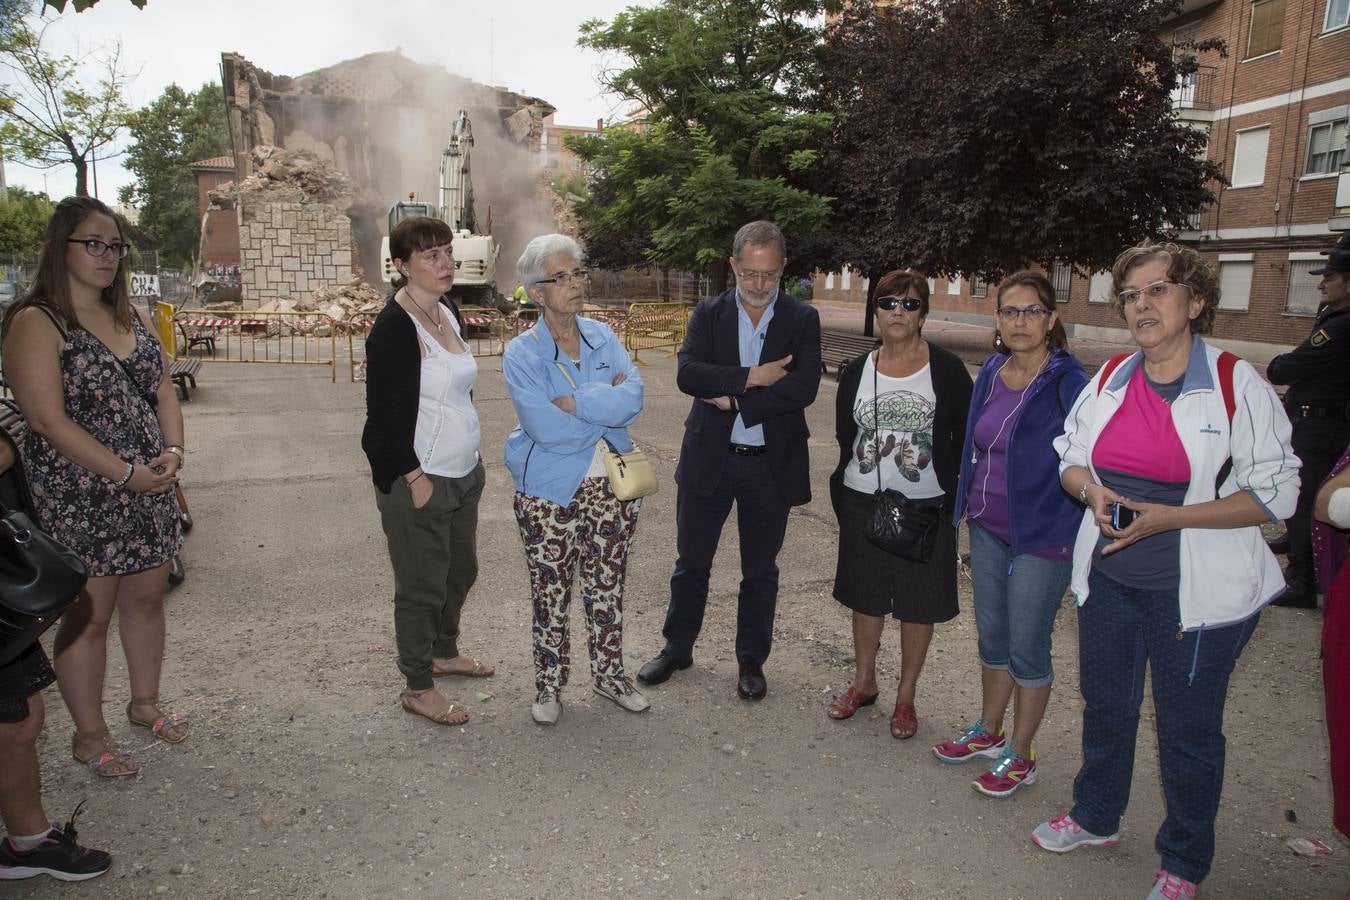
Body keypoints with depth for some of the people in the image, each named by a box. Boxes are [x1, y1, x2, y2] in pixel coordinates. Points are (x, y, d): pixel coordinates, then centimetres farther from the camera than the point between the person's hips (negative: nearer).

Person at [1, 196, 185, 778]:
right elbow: (49, 419, -18)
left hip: (149, 488, 6)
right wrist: (126, 473, -19)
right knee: (88, 616, 6)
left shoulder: (128, 316, 10)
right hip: (79, 498, -6)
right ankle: (89, 736, 23)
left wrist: (173, 451, -6)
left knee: (146, 598, 16)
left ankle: (145, 702, 36)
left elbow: (162, 387, 11)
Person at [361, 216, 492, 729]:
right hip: (418, 481, -8)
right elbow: (384, 415, -20)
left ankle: (443, 652, 45)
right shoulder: (394, 327, -18)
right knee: (423, 586, 6)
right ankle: (417, 688, 24)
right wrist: (415, 479, -18)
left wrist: (470, 461, 15)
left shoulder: (448, 313, 8)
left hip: (463, 473, 9)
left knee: (461, 571, 22)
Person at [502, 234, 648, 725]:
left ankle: (609, 674, 33)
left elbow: (634, 397, -12)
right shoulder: (521, 353, -10)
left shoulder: (604, 337, 3)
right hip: (549, 492, -3)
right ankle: (549, 684, 27)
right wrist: (606, 406, -12)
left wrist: (574, 402, -21)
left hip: (609, 487, 4)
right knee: (551, 593, 9)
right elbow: (545, 427, -22)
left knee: (607, 588, 15)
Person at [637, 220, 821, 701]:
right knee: (691, 564, 13)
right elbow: (688, 373, -15)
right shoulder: (708, 314, 1)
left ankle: (751, 659, 31)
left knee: (760, 571, 13)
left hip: (771, 464, -1)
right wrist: (752, 377, -22)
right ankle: (677, 648, 33)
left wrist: (733, 399, -18)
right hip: (708, 461, 1)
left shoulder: (802, 320, -2)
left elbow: (804, 387, -17)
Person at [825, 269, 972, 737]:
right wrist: (842, 496, 5)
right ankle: (864, 682, 34)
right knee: (865, 597, 15)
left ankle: (905, 697, 25)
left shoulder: (947, 370, -6)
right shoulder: (856, 372, 2)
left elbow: (964, 438, -2)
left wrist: (954, 496, -8)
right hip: (864, 504, 3)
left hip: (927, 507, -2)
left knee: (918, 605, 8)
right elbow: (845, 439, 8)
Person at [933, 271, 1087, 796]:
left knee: (1027, 646, 6)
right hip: (988, 529, 7)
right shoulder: (991, 373, 4)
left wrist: (1083, 540, -15)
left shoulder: (1069, 384, -16)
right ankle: (988, 732, 37)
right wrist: (969, 507, 15)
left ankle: (1019, 756, 24)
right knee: (991, 634, 18)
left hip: (1042, 536, -6)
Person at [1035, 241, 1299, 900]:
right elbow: (1070, 455, 12)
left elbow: (1275, 493, -14)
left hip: (1195, 591, -5)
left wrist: (1169, 517, -24)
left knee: (1188, 728, 10)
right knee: (1104, 704, 20)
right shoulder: (1110, 379, 3)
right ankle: (1096, 818, 44)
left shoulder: (1237, 385, -13)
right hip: (1108, 577, 5)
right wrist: (1091, 490, -11)